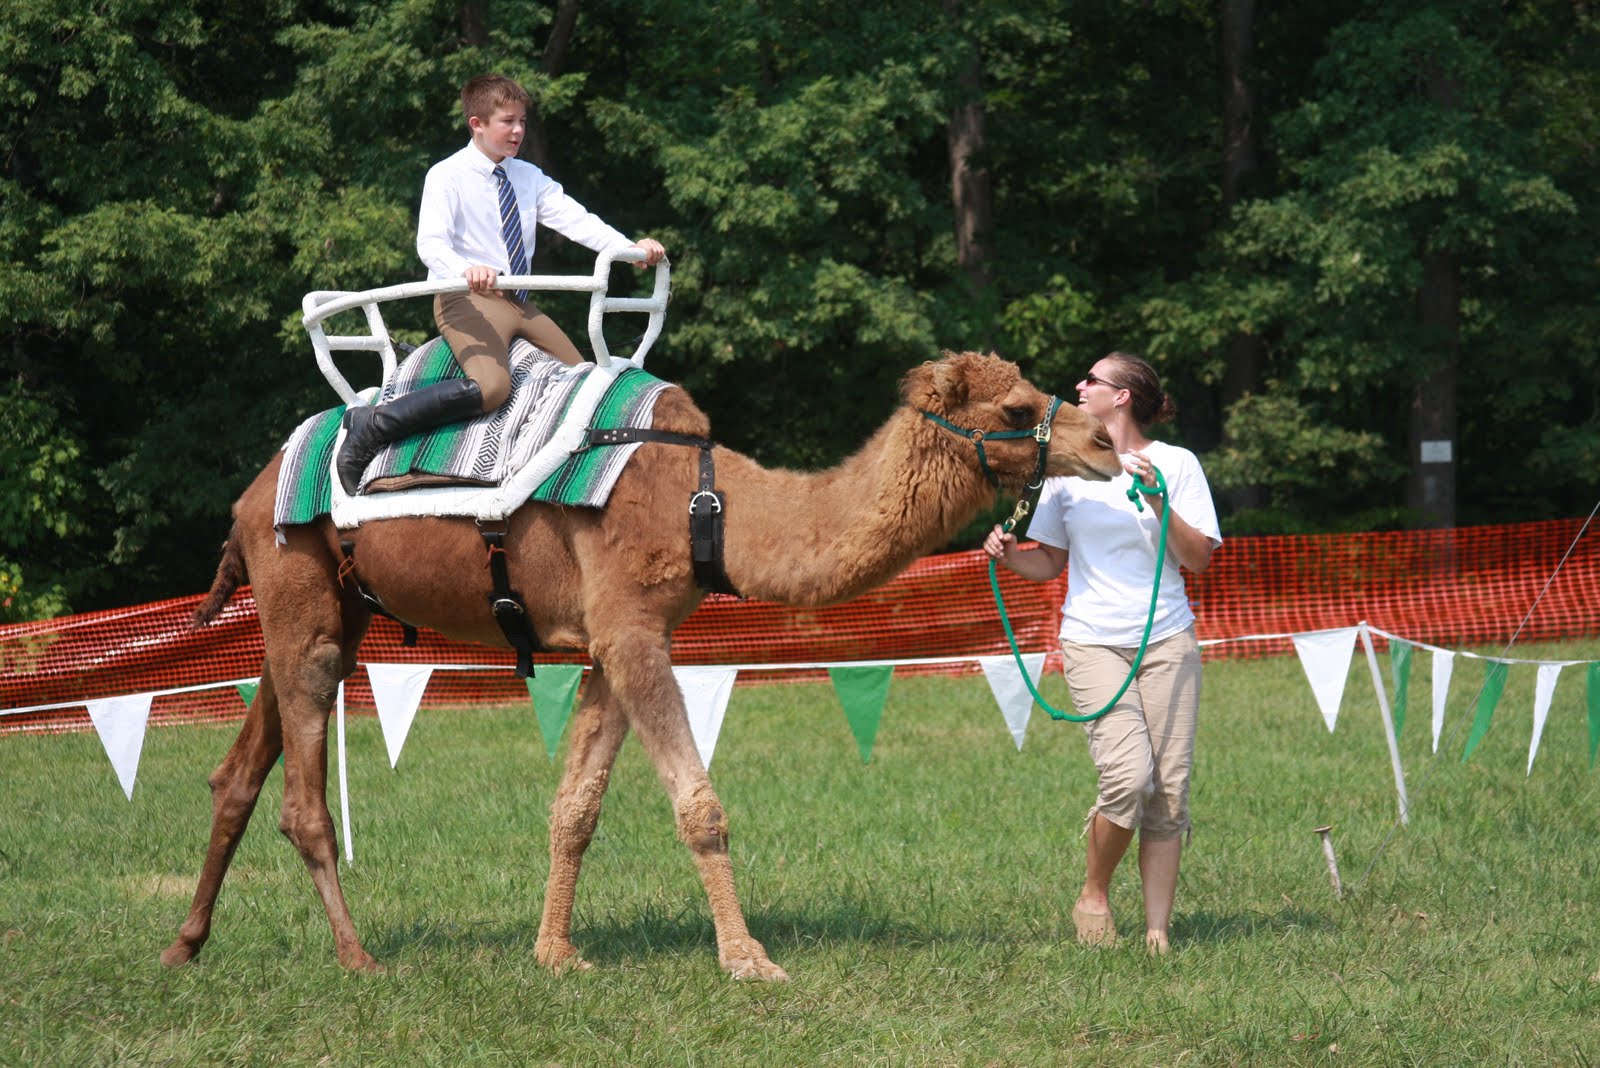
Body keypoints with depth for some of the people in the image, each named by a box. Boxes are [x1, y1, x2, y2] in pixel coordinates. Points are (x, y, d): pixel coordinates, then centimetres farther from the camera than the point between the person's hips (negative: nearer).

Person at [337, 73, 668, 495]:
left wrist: (631, 247, -15)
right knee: (489, 387, -33)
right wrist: (466, 270, -41)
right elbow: (430, 242, -18)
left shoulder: (529, 178, 14)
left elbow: (575, 220, 3)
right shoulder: (447, 176, -6)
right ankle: (370, 425, -28)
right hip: (465, 300, -8)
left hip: (519, 302, 8)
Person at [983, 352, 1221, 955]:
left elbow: (1199, 560, -3)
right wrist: (1009, 555, -4)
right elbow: (1051, 563, 16)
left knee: (1169, 788, -3)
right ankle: (1094, 895, 3)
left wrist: (1156, 500, -15)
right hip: (1093, 640, 0)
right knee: (1128, 775, -19)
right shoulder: (1069, 467, 8)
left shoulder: (1176, 464, 2)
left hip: (1167, 639, 0)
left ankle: (1157, 933, 2)